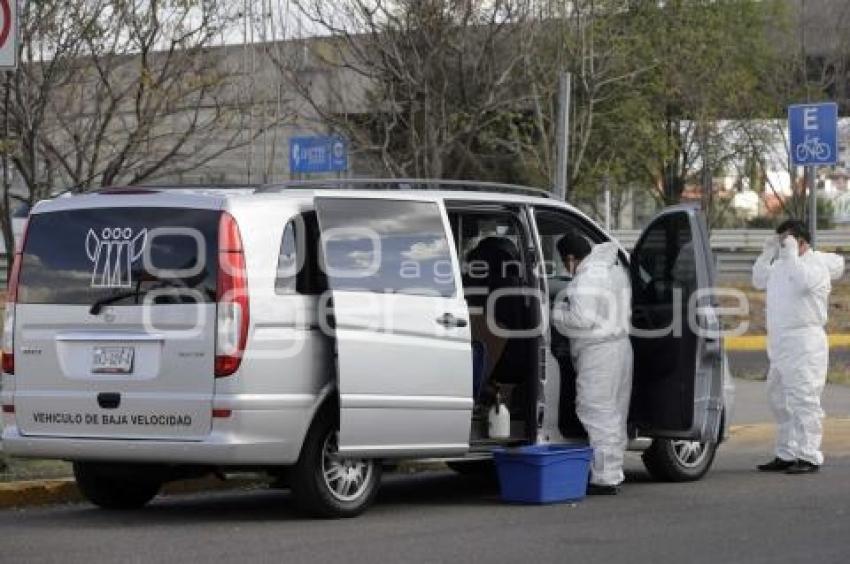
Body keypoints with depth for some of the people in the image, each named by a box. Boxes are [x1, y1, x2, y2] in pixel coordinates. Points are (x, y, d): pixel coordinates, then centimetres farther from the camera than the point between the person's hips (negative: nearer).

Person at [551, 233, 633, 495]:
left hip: (598, 353, -10)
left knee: (598, 413, -7)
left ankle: (604, 478, -7)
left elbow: (582, 320, -23)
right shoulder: (615, 270, 14)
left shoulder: (587, 279, -17)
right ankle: (613, 475, 20)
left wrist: (558, 311, -5)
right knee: (614, 413, 14)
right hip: (620, 345, 10)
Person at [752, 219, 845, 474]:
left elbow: (802, 282, -25)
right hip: (779, 343, 9)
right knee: (779, 400, 13)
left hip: (804, 342, -9)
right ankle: (786, 455, 21)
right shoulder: (781, 264, 16)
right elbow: (759, 280, 17)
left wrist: (791, 253, -18)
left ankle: (809, 457, -12)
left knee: (804, 400, -12)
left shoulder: (818, 264, -8)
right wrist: (769, 252, 9)